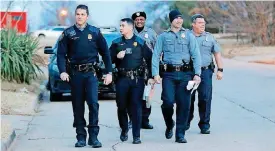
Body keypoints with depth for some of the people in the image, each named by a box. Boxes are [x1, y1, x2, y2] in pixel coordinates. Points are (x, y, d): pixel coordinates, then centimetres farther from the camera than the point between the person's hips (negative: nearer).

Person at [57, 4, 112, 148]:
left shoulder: (95, 32, 5)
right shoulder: (68, 33, 5)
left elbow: (105, 53, 8)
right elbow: (61, 54, 1)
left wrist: (109, 72, 3)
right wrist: (62, 71, -15)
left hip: (91, 73, -1)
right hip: (75, 73, 1)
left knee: (93, 103, -12)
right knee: (78, 106, 5)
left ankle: (93, 136, -5)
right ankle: (81, 137, 11)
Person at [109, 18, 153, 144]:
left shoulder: (140, 42, 5)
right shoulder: (116, 43, 10)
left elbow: (149, 59, 4)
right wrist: (117, 56, -11)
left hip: (137, 78, -2)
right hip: (122, 78, 2)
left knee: (136, 106, -4)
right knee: (121, 106, 5)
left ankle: (136, 136, -1)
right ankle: (124, 130, 26)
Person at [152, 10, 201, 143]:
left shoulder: (189, 36, 9)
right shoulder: (163, 36, 9)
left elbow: (196, 55, 4)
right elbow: (156, 55, 5)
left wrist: (197, 74, -6)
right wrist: (155, 73, -7)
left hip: (185, 73, 1)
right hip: (169, 74, -1)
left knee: (184, 104, -2)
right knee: (168, 102, -12)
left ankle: (180, 134, 9)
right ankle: (169, 125, 18)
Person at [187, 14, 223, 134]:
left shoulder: (209, 37, 10)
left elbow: (217, 53, 13)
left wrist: (220, 70, 6)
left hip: (205, 71, 1)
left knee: (205, 99, -3)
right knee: (188, 99, 4)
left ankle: (204, 125, 4)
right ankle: (186, 123, 18)